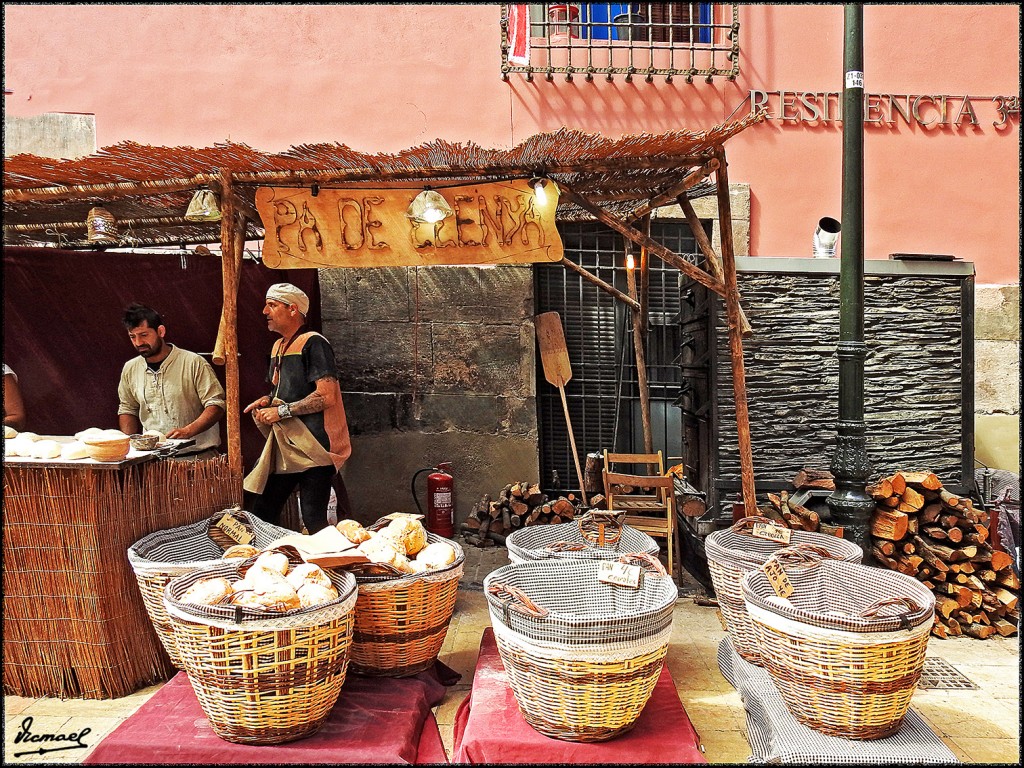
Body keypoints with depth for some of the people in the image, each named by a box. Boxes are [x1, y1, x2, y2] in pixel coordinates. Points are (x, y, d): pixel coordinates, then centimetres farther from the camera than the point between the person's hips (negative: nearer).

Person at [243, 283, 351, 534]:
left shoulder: (313, 343, -12)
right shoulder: (278, 346, 16)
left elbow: (327, 396, -21)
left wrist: (282, 411, -16)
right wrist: (267, 401, 7)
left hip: (313, 447, -9)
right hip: (284, 447, 9)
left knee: (314, 522, -4)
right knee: (261, 513, 11)